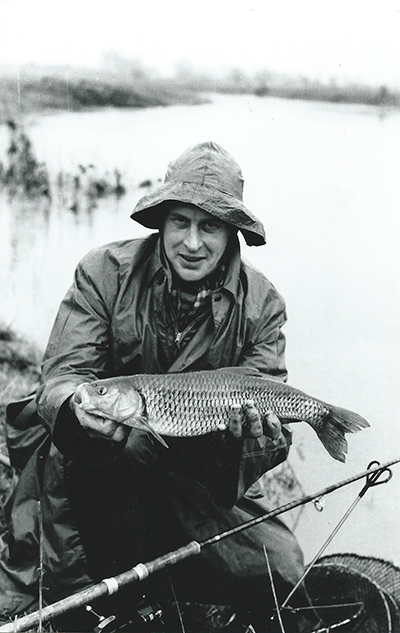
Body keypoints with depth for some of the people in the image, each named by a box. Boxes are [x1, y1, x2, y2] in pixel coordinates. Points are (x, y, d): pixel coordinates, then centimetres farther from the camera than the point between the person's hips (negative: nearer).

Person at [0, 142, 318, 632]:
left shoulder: (261, 304, -2)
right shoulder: (103, 273, -7)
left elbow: (266, 400, -5)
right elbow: (60, 375, -13)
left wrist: (262, 434, -31)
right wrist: (77, 404, -38)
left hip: (198, 489, 3)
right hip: (92, 478, -2)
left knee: (281, 569, -15)